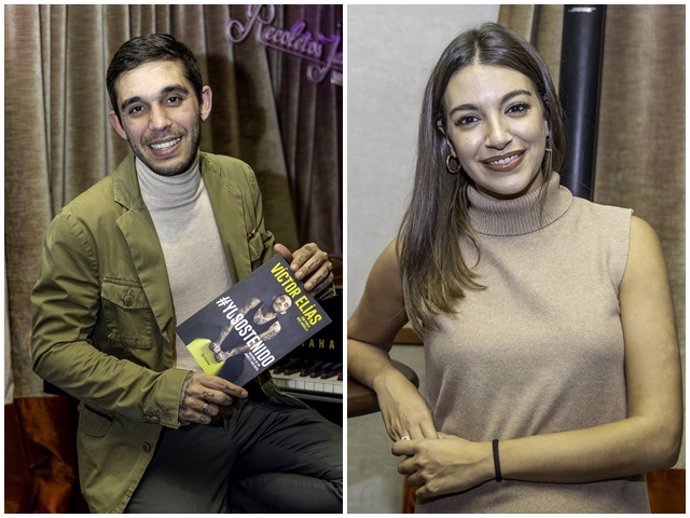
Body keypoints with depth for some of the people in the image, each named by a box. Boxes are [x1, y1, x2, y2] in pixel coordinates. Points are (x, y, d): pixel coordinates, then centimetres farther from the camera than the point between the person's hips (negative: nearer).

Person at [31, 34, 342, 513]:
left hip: (251, 404, 5)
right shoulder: (81, 226, -14)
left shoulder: (239, 180, 2)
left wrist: (301, 273, -8)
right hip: (152, 434, -4)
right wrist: (162, 392, -21)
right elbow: (54, 349, -9)